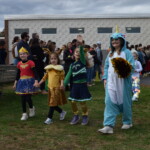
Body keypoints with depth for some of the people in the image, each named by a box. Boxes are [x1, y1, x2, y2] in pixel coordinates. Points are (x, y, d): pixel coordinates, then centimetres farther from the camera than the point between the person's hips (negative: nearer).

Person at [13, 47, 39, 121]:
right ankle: (24, 114, 15)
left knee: (28, 98, -9)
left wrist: (36, 81, -19)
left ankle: (31, 108, 22)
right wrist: (15, 82, 15)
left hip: (29, 81, -4)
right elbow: (18, 74, 15)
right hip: (22, 82, 5)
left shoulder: (30, 63, -9)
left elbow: (34, 73, -10)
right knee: (23, 99, 5)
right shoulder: (19, 64, 5)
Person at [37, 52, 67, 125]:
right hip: (50, 87, 6)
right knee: (52, 103, 10)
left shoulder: (60, 68, -5)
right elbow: (45, 77, 18)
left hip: (57, 88, -6)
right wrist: (39, 83, 16)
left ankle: (49, 118, -2)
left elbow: (62, 77, -9)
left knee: (53, 103, -7)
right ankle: (62, 112, 32)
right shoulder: (48, 68, 11)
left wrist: (62, 84, -25)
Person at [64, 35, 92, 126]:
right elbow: (69, 75, 5)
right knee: (73, 102, 3)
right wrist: (64, 84, -6)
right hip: (75, 85, 4)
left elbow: (82, 52, -22)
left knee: (82, 102, -1)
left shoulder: (83, 61, -3)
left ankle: (85, 116, 20)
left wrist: (81, 44, -39)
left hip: (82, 85, -4)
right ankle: (76, 116, 23)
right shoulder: (72, 65, 8)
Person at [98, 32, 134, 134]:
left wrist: (123, 67, -28)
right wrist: (105, 78, 7)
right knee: (110, 102, -6)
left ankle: (127, 122, 28)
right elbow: (106, 66, 17)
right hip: (111, 82, 4)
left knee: (125, 101, 6)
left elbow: (131, 65, -10)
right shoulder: (110, 53, 14)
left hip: (123, 82, -4)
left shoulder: (126, 52, -3)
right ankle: (108, 126, -8)